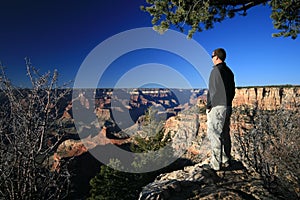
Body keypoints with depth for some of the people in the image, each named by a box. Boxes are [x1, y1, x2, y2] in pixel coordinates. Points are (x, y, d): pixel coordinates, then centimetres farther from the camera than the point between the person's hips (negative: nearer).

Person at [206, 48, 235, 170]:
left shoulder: (216, 70, -11)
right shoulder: (229, 71, 15)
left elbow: (212, 90, -16)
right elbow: (233, 91, 17)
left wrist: (208, 106, -10)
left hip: (217, 107, -9)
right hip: (228, 107, 9)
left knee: (214, 135, -5)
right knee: (225, 134, 13)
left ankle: (216, 163, -1)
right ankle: (226, 161, 20)